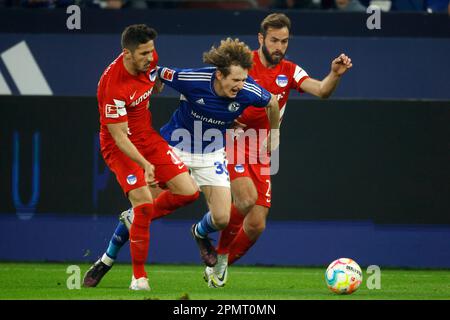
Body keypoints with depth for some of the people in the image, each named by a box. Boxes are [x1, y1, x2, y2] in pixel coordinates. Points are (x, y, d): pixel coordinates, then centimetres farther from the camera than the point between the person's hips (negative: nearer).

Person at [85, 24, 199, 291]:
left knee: (189, 191, -3)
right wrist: (145, 164, -34)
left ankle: (137, 218, 21)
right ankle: (139, 277, -4)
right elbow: (119, 136, -27)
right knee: (144, 204, -19)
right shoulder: (114, 86, -29)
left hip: (148, 136, 7)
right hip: (120, 146, -7)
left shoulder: (151, 59, -8)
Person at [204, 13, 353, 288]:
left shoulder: (289, 72, 2)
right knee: (247, 198, -30)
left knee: (256, 225, -2)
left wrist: (335, 75, -35)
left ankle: (219, 266, 22)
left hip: (260, 156, 4)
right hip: (231, 144, -4)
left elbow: (321, 90, -14)